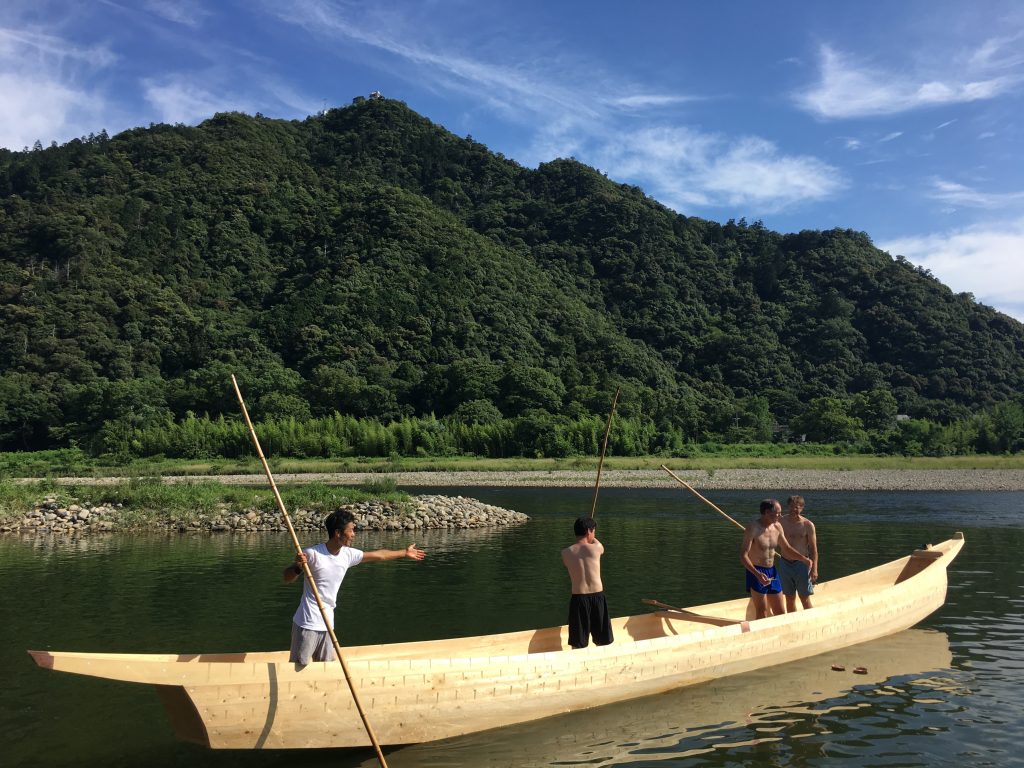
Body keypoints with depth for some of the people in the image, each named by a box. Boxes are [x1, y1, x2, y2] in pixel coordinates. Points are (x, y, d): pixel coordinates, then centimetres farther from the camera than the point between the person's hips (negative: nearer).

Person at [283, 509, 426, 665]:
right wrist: (298, 567, -34)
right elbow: (287, 579, -11)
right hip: (307, 624, -7)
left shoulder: (348, 554, 2)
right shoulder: (312, 554, -17)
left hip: (327, 624, 7)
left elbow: (378, 555, 17)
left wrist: (405, 552, 28)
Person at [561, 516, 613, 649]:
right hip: (597, 596, 0)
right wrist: (593, 539, 41)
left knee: (578, 645, 8)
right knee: (602, 643, 15)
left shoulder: (565, 553, -2)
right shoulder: (596, 548, -4)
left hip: (578, 598, 0)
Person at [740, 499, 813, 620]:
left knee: (780, 612, 11)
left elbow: (786, 549, 17)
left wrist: (804, 559, 1)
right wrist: (757, 574, -33)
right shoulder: (753, 529, -18)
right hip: (756, 573, -7)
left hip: (772, 572, 7)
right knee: (762, 614, -7)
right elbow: (743, 555, -21)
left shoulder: (777, 527, 4)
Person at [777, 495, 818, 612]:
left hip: (801, 563, -3)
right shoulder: (782, 522, 1)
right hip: (785, 563, 3)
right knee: (789, 598, 11)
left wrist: (814, 569, -9)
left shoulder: (808, 525, -6)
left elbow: (813, 548, -4)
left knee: (805, 599, 0)